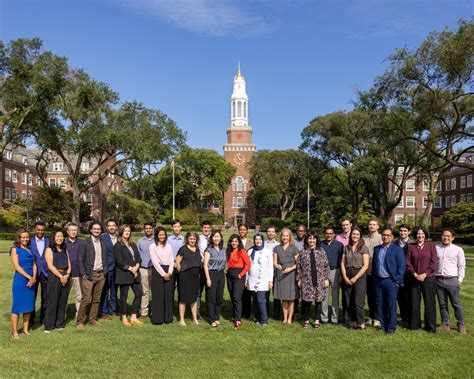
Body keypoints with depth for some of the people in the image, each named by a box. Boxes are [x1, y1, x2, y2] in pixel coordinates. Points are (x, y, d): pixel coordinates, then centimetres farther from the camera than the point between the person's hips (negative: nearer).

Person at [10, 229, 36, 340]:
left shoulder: (30, 249, 12)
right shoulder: (15, 249, -3)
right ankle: (14, 332, 5)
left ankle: (26, 329, 19)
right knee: (17, 306, -2)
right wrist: (29, 277, -13)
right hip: (20, 281, -5)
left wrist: (34, 278, -5)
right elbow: (16, 266, -10)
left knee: (29, 305, 9)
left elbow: (34, 265, 10)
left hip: (31, 281, 5)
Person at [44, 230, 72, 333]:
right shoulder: (49, 249, 3)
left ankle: (60, 323, 15)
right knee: (52, 301, -4)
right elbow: (50, 265, -7)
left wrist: (67, 275, -6)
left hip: (66, 277, 5)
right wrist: (61, 276, -12)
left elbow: (69, 265, 12)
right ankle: (49, 325, 4)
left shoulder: (65, 250, 18)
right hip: (54, 276, -5)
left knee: (63, 301, 6)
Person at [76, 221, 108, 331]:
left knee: (96, 299, 9)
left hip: (100, 275, 5)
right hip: (89, 275, -5)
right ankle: (80, 322, 3)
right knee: (86, 299, -7)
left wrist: (104, 272, 7)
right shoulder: (85, 243, -3)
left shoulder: (102, 243, 12)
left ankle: (92, 320, 19)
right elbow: (80, 260, -5)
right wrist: (83, 274, -10)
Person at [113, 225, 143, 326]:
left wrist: (136, 266, -7)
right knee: (124, 296, 2)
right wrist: (130, 268, -13)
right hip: (124, 274, -7)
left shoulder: (133, 245, 18)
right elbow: (119, 261, -12)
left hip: (135, 273, 7)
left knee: (139, 294, 3)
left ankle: (133, 318, 13)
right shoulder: (117, 246, -5)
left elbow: (138, 257, 11)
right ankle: (124, 318, 15)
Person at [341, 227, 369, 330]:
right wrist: (345, 277, -5)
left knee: (358, 303, -8)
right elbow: (342, 264, 9)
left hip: (359, 276, -4)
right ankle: (353, 322, 17)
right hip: (347, 277, 4)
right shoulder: (346, 248, 11)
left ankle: (361, 323, 8)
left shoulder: (364, 248, -1)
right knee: (349, 303, 5)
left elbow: (365, 266, -6)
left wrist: (355, 278, -10)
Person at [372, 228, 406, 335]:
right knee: (380, 305, 10)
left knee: (391, 306, 0)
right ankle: (383, 325, 21)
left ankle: (391, 328, 9)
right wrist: (374, 277, 11)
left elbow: (402, 266, -6)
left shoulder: (397, 249, -4)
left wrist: (397, 280, -10)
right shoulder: (376, 249, 11)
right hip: (378, 281, 5)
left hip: (391, 281, -5)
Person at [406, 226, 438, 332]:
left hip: (428, 278, -1)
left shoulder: (431, 246, 2)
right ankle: (415, 324, 20)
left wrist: (425, 274, -10)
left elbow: (434, 262, -3)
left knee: (429, 303, 3)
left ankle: (430, 326, 15)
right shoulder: (411, 247, 4)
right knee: (414, 302, 7)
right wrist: (415, 274, -8)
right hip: (414, 279, 1)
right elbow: (408, 262, 2)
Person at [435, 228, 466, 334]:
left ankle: (461, 325, 15)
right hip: (438, 280, 2)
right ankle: (445, 324, 18)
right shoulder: (436, 248, 6)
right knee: (442, 304, 8)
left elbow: (461, 266, 5)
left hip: (452, 280, -2)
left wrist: (460, 280, -1)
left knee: (456, 304, 2)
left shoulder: (458, 250, 2)